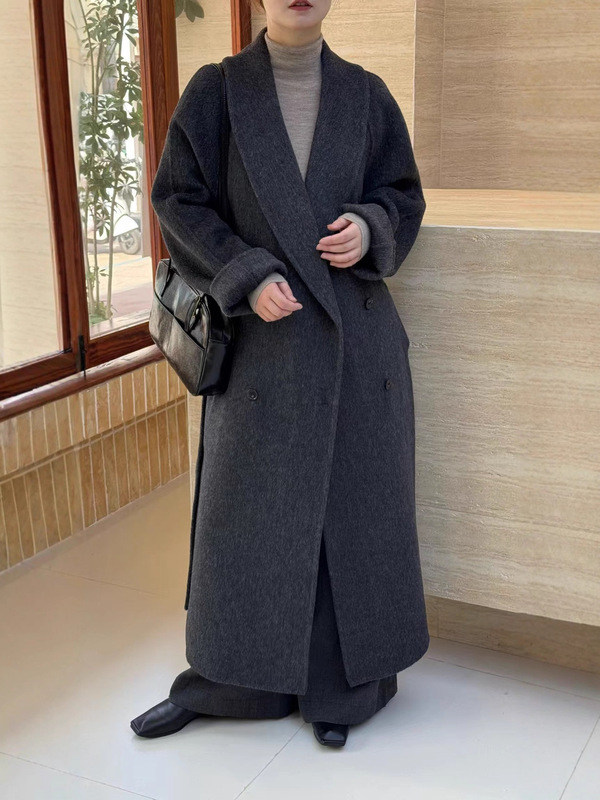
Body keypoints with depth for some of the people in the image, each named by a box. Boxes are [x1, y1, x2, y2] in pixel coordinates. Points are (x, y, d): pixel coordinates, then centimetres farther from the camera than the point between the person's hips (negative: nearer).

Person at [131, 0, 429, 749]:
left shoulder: (364, 94, 5)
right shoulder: (215, 90, 0)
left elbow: (402, 194, 9)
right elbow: (179, 200, -2)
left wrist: (368, 230, -14)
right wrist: (247, 277, -17)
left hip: (354, 331, 1)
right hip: (262, 335, -1)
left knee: (350, 500, 6)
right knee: (247, 505, 5)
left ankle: (338, 681, 22)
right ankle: (220, 679, 24)